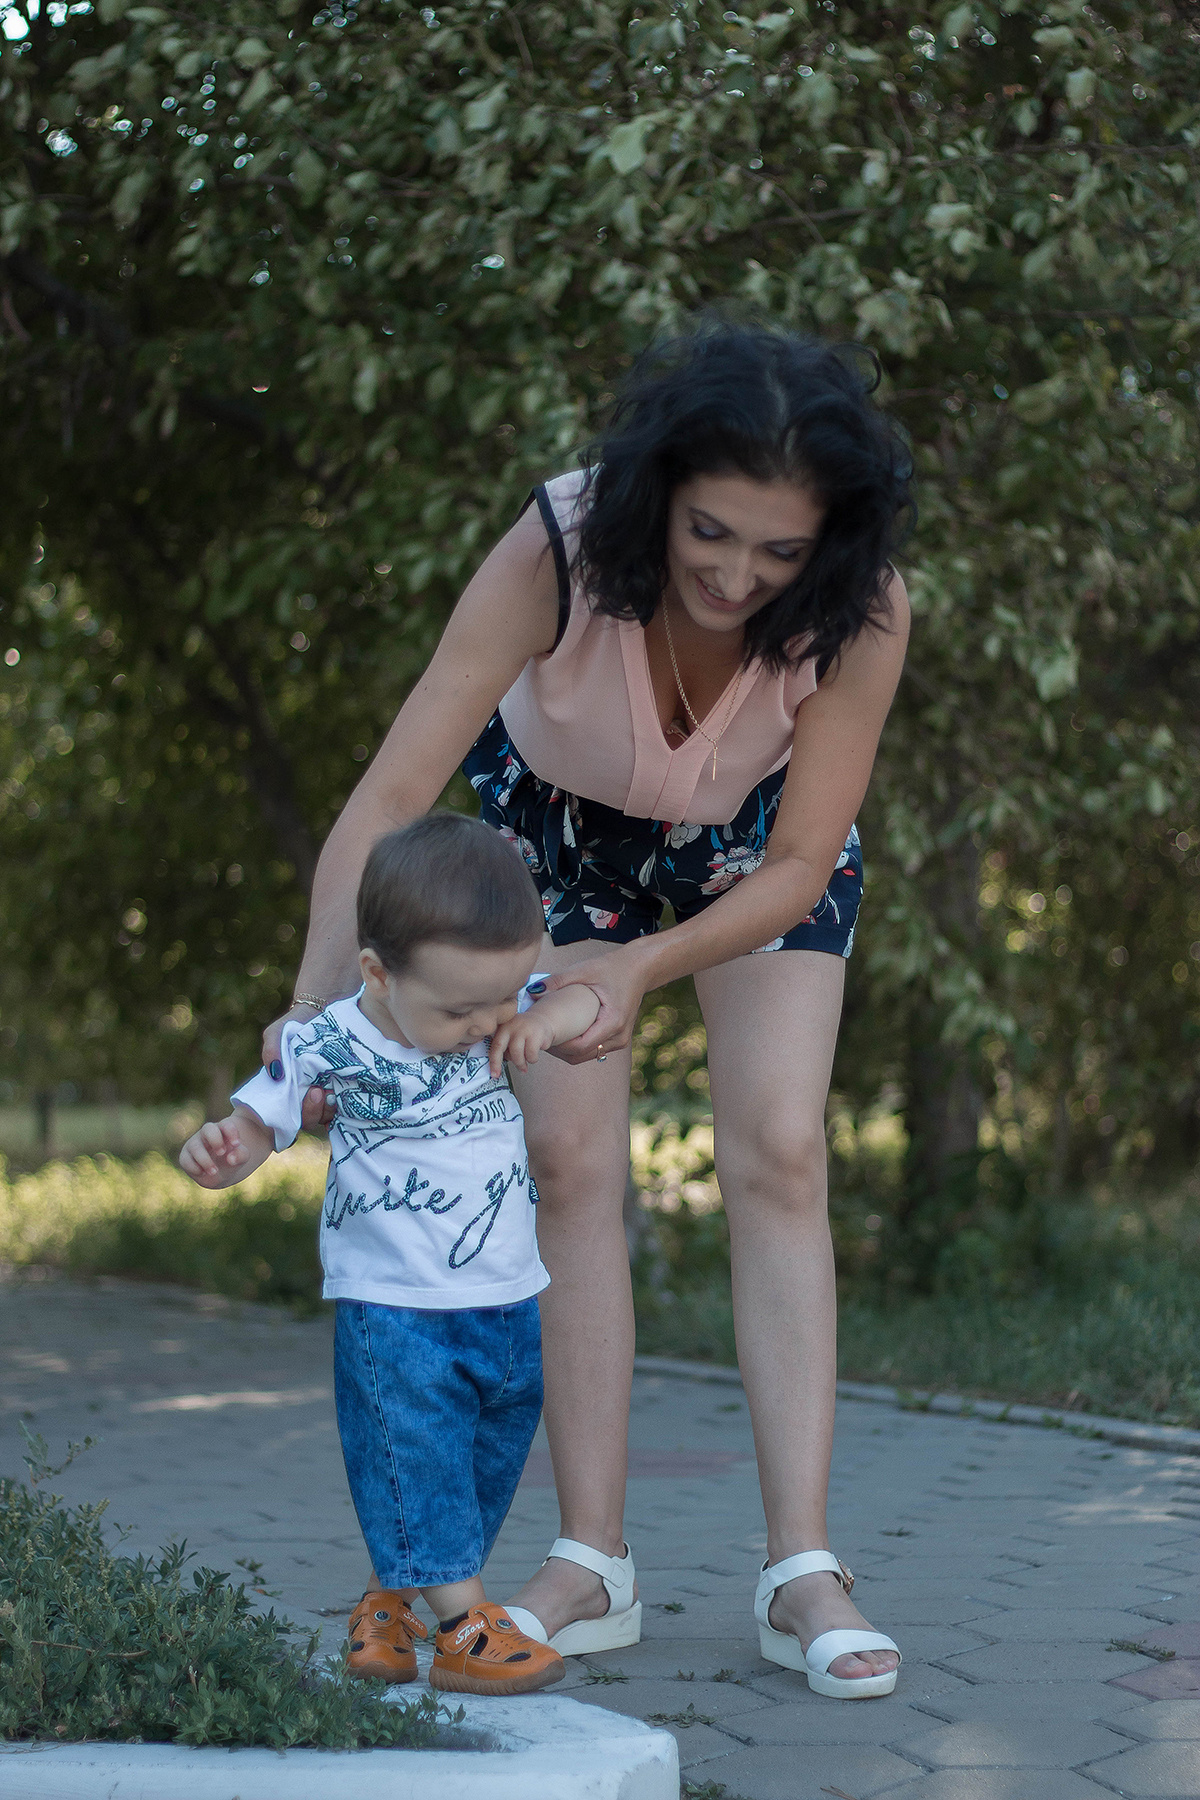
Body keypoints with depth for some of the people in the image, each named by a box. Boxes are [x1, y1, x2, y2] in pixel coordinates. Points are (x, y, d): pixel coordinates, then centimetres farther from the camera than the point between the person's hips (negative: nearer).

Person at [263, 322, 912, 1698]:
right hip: (567, 823, 0)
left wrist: (644, 966, -43)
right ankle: (591, 1563, 0)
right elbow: (393, 795, -41)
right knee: (568, 1161, -7)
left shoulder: (861, 607, -36)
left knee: (776, 1156, -12)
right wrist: (319, 1000, -54)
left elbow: (799, 866, -27)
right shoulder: (558, 552, -39)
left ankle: (801, 1571, -12)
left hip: (759, 847, 0)